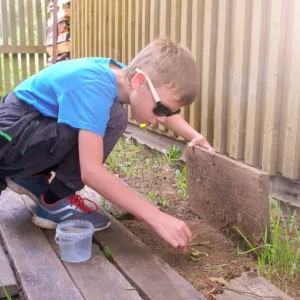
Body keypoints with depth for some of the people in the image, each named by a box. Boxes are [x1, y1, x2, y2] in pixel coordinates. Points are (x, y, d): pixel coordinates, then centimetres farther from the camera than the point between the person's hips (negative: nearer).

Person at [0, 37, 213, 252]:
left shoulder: (123, 73, -4)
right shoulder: (94, 87, -29)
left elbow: (167, 105, 16)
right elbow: (91, 171, -36)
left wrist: (195, 136, 2)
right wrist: (157, 218, -36)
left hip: (34, 124, 9)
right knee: (112, 119, -22)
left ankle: (32, 178, 16)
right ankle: (55, 204, -9)